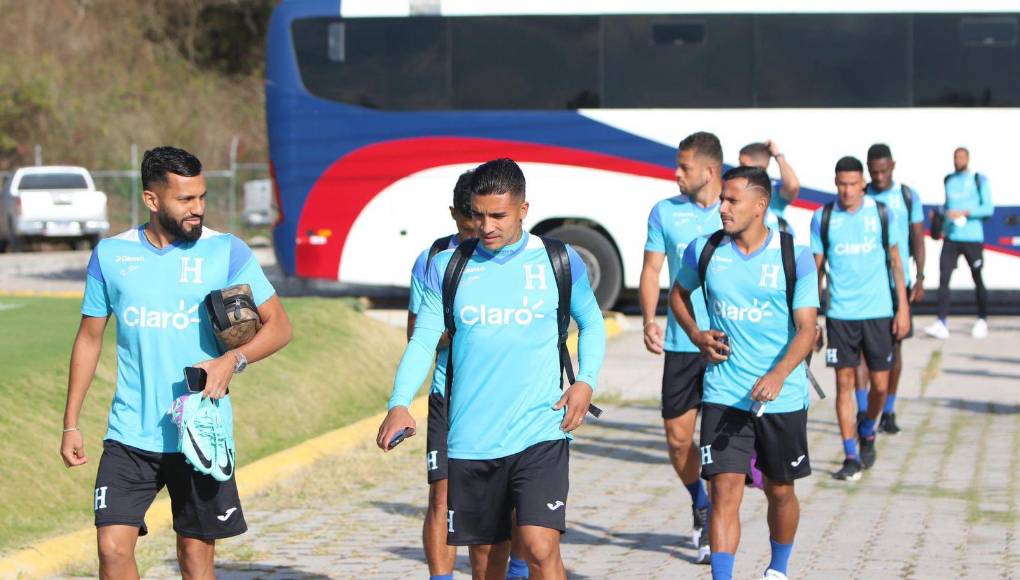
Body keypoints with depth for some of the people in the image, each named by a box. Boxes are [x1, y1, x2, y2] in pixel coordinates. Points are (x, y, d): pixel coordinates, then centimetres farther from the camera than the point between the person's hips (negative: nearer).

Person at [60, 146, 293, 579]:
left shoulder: (226, 252, -2)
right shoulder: (110, 254, 4)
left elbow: (278, 326, 1)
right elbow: (89, 338, 12)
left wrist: (234, 359, -19)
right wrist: (71, 424, 9)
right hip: (130, 434, 1)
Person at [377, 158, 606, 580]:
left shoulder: (559, 261, 2)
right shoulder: (447, 266, 5)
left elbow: (592, 324, 16)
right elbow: (423, 340, 5)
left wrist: (586, 381, -1)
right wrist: (399, 404, -11)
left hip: (541, 434, -2)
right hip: (470, 440, 2)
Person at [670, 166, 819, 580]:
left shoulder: (795, 257, -7)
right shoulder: (704, 251, 0)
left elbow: (806, 329, -12)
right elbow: (679, 293, 20)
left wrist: (778, 375, -29)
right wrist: (696, 334, 1)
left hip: (782, 397, 0)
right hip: (723, 397, 1)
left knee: (780, 491, 14)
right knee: (724, 491, -11)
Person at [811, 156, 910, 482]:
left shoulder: (882, 214, 1)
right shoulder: (823, 218, 1)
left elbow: (895, 261, 7)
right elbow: (816, 267, 7)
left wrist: (903, 307, 2)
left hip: (879, 312, 0)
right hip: (840, 314, 0)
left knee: (880, 384, 3)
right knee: (844, 382, -3)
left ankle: (867, 433, 33)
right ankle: (851, 457, 3)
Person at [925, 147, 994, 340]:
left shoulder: (979, 180, -1)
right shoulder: (949, 180, 14)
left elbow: (989, 208, -9)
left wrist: (964, 213, -19)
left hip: (973, 238, -4)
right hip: (951, 237, 4)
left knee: (977, 279, 6)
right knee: (943, 278, -10)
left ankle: (982, 320, 23)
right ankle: (942, 324, -15)